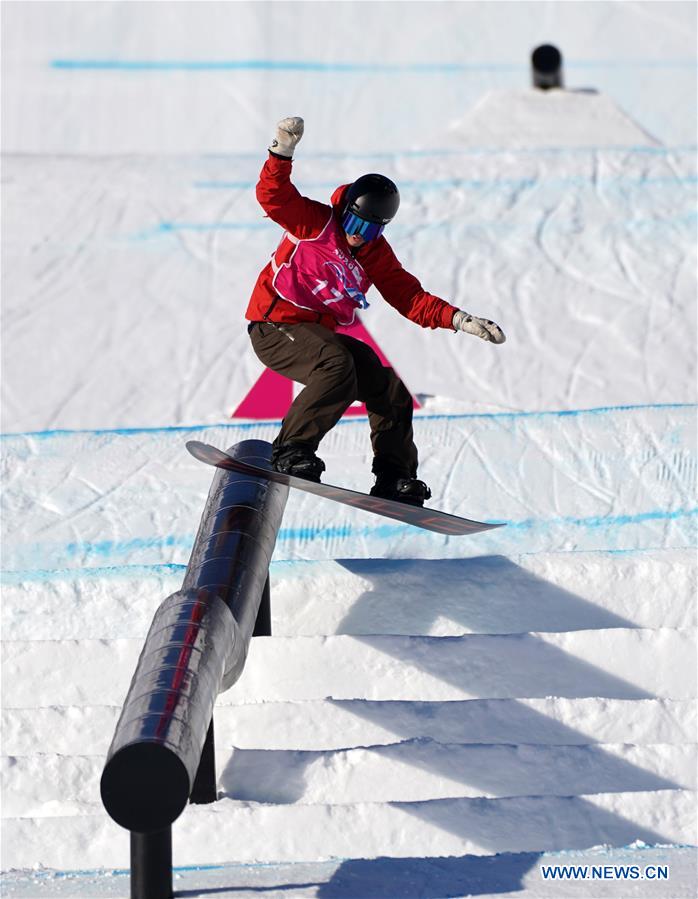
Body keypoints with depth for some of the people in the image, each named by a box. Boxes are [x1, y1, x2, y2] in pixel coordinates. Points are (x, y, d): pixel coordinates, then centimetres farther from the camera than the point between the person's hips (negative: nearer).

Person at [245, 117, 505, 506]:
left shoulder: (376, 254, 9)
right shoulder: (315, 222, -8)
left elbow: (410, 297, 6)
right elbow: (273, 195, -21)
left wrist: (459, 320, -6)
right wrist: (283, 152, -37)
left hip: (321, 334, 8)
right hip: (275, 327, -8)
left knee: (388, 388, 4)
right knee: (338, 366, -34)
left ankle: (395, 478, 13)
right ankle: (291, 451, -30)